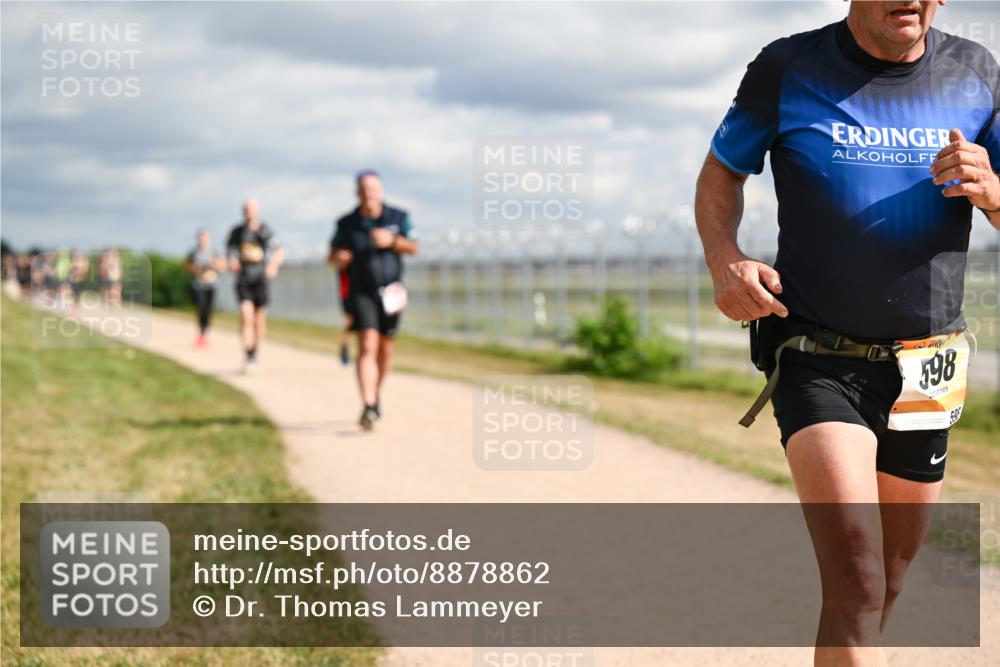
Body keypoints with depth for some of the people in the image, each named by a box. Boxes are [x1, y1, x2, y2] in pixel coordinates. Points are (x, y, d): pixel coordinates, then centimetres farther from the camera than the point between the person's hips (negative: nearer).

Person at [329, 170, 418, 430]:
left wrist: (392, 241, -19)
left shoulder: (398, 217, 1)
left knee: (385, 349, 13)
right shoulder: (347, 223, -2)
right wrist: (338, 258, -20)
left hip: (391, 291, 3)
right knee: (367, 346, -17)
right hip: (361, 292, -2)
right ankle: (368, 407, -25)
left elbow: (413, 247, -1)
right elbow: (332, 255, 4)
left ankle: (376, 394, 37)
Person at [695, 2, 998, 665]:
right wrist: (725, 259, -12)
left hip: (924, 373, 4)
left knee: (886, 585, 14)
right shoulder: (788, 69, -3)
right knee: (856, 579, -20)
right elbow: (720, 175, 8)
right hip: (817, 359, -4)